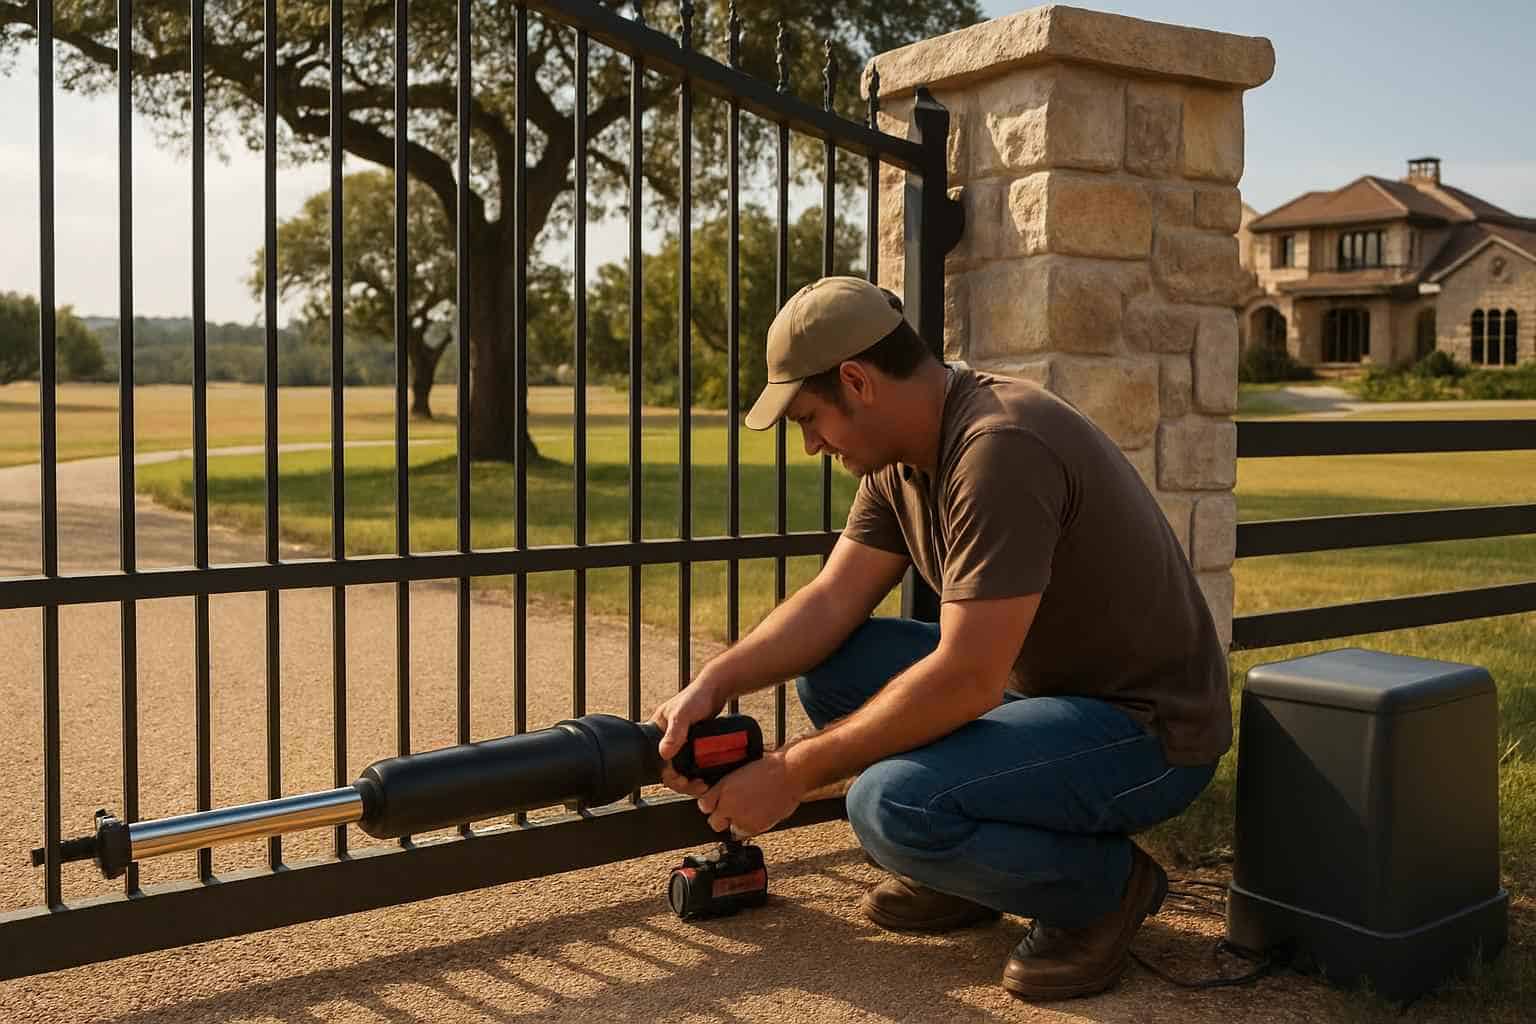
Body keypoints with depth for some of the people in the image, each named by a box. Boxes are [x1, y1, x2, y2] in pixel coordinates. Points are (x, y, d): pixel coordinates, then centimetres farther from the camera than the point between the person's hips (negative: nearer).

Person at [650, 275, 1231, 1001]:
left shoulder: (999, 450, -27)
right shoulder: (902, 455, 3)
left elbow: (966, 681, -30)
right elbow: (832, 601, 2)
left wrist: (791, 772, -23)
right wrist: (712, 685, -13)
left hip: (1146, 725, -9)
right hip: (1044, 688, 9)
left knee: (892, 805, -28)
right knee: (831, 666, 0)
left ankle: (1105, 882, -2)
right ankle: (959, 870, 13)